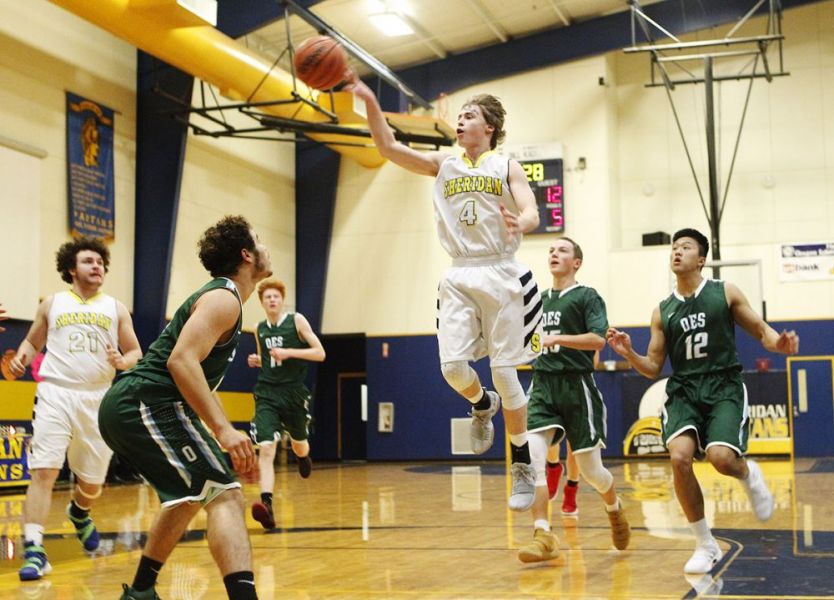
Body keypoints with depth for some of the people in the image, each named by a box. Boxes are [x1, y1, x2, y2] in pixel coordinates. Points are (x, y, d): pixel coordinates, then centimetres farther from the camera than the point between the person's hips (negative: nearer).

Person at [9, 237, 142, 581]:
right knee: (43, 471, -15)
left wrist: (123, 361, -12)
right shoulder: (52, 304, 10)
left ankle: (79, 512, 45)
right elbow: (32, 341, 19)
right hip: (56, 394, -2)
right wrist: (20, 359, -3)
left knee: (92, 482, 10)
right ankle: (34, 550, -15)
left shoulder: (116, 309, 11)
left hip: (98, 399, 2)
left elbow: (136, 353, 10)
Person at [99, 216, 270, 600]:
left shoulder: (222, 298, 23)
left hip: (126, 408, 11)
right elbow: (182, 360, -23)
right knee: (225, 494, -17)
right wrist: (223, 429, -28)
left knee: (190, 497, 26)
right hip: (145, 407, -11)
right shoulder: (224, 298, -9)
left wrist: (231, 444, 26)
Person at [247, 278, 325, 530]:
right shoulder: (260, 329, 8)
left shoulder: (296, 321, -4)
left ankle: (304, 458, 58)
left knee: (298, 445, 19)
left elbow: (320, 353, -8)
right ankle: (267, 505, -26)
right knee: (265, 448, -18)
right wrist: (257, 361, 2)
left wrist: (289, 352, -19)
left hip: (294, 393, -1)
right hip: (267, 395, 1)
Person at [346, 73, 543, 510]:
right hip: (459, 276, 3)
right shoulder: (442, 166, 12)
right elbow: (388, 148, 2)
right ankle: (482, 406, 25)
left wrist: (518, 224, -34)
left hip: (500, 273, -3)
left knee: (504, 372, -2)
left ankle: (522, 466, 11)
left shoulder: (506, 167, 4)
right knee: (453, 366, -12)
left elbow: (532, 214, -10)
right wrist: (369, 101, -11)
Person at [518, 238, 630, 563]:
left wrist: (556, 339, -24)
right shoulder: (539, 299, 17)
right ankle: (543, 536, -18)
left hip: (576, 386, -4)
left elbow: (598, 339, -16)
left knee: (590, 468, 3)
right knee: (532, 454, -18)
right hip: (542, 385, 5)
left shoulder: (587, 296, -2)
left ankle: (615, 509, 36)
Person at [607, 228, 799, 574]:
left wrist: (779, 343, -17)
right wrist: (628, 354, -8)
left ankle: (749, 474, 17)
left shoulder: (725, 293, 5)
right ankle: (705, 545, -4)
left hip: (724, 387, -2)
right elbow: (653, 368, 12)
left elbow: (761, 330, 7)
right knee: (679, 457, -22)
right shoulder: (662, 312, 10)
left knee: (721, 457, -25)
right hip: (683, 390, 2)